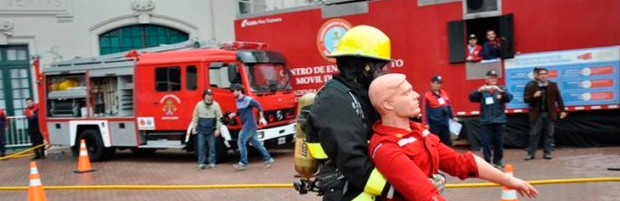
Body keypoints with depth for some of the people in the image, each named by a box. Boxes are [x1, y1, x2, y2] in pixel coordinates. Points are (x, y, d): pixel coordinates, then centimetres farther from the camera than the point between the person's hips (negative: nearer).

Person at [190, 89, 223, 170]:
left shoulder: (216, 105, -8)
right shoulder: (199, 105, -4)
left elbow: (219, 118, -5)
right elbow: (195, 117, 4)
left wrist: (218, 129, -8)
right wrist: (194, 127, 3)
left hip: (211, 130, -1)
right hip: (201, 130, 1)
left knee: (212, 147, 4)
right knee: (201, 147, 3)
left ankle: (212, 162, 13)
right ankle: (201, 163, 11)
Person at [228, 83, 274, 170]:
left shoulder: (247, 100, -15)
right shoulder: (238, 101, 12)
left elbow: (258, 105, -19)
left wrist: (261, 118, -23)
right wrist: (234, 114, 4)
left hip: (250, 125, -9)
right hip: (246, 126, 9)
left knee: (241, 142, -9)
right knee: (255, 143, 12)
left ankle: (243, 163, -2)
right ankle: (268, 159, 20)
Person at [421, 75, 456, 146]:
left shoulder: (444, 93, 10)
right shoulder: (427, 96, -9)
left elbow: (449, 106, 19)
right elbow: (425, 111, -11)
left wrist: (453, 116, 19)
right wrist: (426, 123, -14)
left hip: (445, 122, 6)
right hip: (434, 123, -6)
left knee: (447, 140, 13)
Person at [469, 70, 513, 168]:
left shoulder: (501, 88, 7)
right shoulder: (482, 91, 2)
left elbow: (509, 98, -8)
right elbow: (471, 98, -10)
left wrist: (500, 91, -25)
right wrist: (479, 90, -28)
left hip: (499, 121, 1)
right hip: (485, 121, -1)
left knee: (499, 142, 6)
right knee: (486, 142, -2)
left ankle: (498, 161, 19)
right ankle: (486, 161, 6)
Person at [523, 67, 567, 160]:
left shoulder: (553, 85, 5)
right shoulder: (531, 86, -1)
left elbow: (558, 98, 8)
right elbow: (526, 99, -2)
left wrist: (562, 110, 4)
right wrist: (534, 96, -21)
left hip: (549, 113, 2)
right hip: (537, 114, -2)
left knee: (549, 134, 5)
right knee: (534, 134, 1)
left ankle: (547, 153, 14)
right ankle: (531, 153, 8)